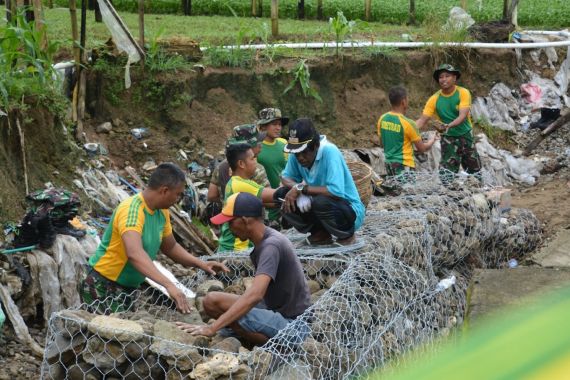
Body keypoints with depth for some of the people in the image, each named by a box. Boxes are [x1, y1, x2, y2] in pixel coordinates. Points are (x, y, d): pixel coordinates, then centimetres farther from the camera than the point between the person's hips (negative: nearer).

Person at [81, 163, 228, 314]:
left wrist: (201, 264, 2)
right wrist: (169, 285, -50)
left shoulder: (161, 212, 0)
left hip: (130, 287, 8)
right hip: (103, 286, -8)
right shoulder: (131, 210, -26)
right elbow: (135, 254, -41)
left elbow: (170, 247, 16)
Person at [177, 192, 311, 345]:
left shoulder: (271, 245, -21)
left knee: (213, 301, -19)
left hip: (289, 323, -10)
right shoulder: (264, 240, 8)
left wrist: (212, 328, -38)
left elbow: (254, 295, -34)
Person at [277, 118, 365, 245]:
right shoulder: (297, 153, -10)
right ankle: (320, 233, 4)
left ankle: (346, 234, -6)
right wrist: (298, 190, -21)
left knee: (321, 202, -37)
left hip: (350, 211, -6)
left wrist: (302, 188, -28)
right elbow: (286, 177, 2)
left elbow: (336, 191, -35)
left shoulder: (330, 152, -27)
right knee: (281, 194, -10)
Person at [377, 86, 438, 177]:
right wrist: (432, 140, 11)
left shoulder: (382, 119, -1)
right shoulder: (408, 123, -18)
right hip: (404, 166, -7)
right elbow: (422, 149, -8)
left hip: (389, 163, 7)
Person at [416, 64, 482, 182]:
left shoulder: (463, 93, -14)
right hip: (448, 138, 0)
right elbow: (422, 120, -11)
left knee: (475, 172, 12)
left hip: (466, 136, 0)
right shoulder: (435, 99, -9)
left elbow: (463, 116, -25)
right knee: (447, 175, -10)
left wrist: (449, 126, -44)